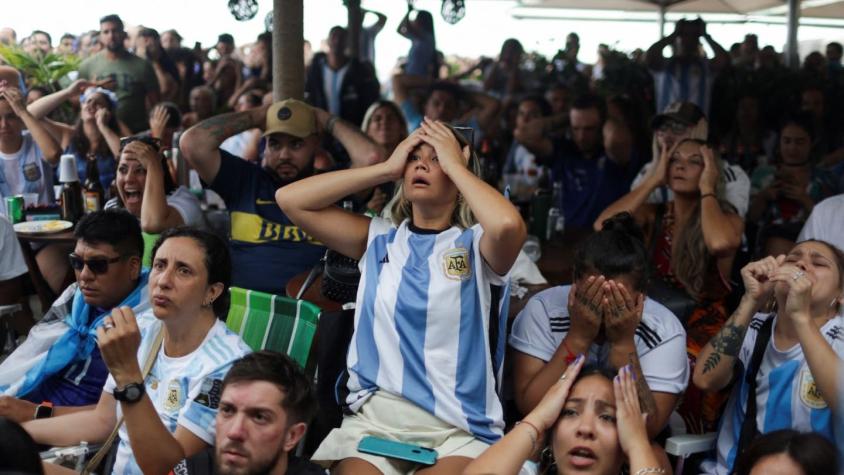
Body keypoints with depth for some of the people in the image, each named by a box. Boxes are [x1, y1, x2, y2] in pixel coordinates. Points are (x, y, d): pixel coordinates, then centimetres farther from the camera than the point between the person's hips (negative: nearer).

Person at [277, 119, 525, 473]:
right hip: (374, 414, 2)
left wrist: (456, 164, -5)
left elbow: (508, 224, -22)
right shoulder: (380, 238, 13)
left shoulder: (477, 244, 3)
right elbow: (290, 199, 7)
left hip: (461, 426, -2)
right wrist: (386, 168, 6)